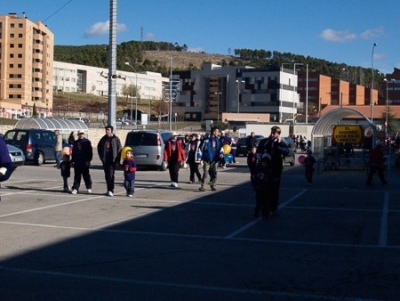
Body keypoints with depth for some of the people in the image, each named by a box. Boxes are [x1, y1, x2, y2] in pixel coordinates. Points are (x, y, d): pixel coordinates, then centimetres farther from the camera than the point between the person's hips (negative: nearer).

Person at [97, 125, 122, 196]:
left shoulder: (116, 139, -1)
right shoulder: (103, 139, 11)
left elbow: (119, 149, 0)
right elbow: (99, 147, 20)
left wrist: (117, 159, -5)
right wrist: (101, 157, 11)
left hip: (112, 160, -5)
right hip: (105, 160, 5)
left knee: (111, 175, -11)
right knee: (107, 175, 9)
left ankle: (111, 190, -11)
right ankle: (109, 190, 18)